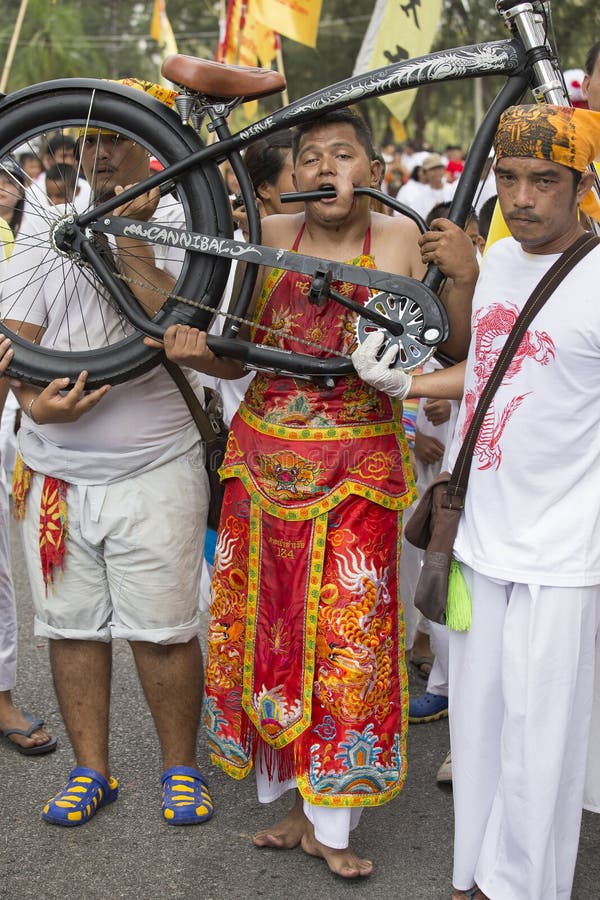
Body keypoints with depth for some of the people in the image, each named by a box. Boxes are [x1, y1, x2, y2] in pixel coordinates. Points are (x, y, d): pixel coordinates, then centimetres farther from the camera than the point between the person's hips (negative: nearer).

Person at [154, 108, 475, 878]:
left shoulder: (399, 238, -5)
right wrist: (195, 350, -13)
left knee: (345, 637, 1)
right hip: (264, 459, 3)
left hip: (356, 467, -3)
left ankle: (329, 820, 17)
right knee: (266, 627, 10)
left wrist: (462, 276, -25)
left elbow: (454, 347, -9)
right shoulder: (269, 238, 3)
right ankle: (289, 800, 28)